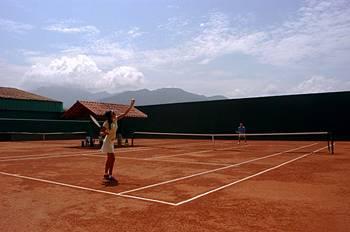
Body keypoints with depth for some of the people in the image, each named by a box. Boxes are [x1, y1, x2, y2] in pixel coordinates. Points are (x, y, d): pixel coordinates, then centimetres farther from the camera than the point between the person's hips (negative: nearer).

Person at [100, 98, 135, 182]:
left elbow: (124, 113, 1)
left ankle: (106, 174, 25)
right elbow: (101, 132, -14)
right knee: (112, 158, -10)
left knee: (109, 159, 14)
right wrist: (105, 133, -37)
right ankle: (110, 175, -3)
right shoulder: (106, 123, -19)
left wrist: (131, 105, -3)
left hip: (111, 142, 8)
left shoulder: (116, 119, -2)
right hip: (108, 142, -8)